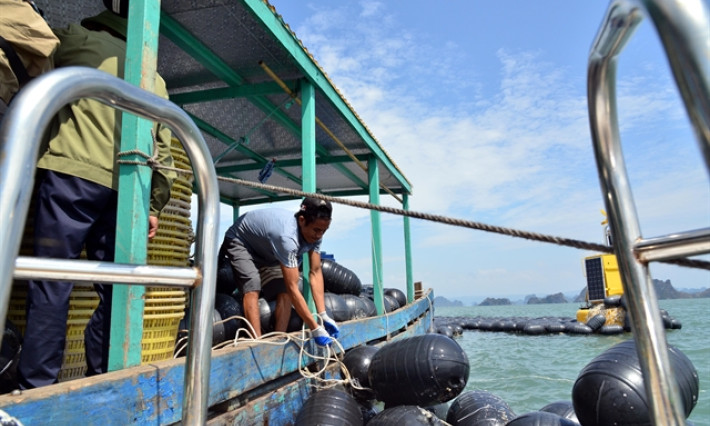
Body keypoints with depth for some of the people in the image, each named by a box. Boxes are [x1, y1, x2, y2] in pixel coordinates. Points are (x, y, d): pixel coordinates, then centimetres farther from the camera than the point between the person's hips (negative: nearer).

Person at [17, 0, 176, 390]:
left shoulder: (74, 39, 11)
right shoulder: (155, 80, 20)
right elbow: (162, 149, 16)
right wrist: (155, 204, 18)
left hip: (71, 175, -2)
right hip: (123, 190, 3)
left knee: (52, 283, -2)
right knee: (115, 288, 6)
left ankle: (35, 385, -2)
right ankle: (99, 380, 10)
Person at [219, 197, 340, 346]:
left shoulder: (314, 233, -20)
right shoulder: (287, 236, -43)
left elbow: (316, 272, -19)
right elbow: (293, 288, -42)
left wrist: (323, 315, -27)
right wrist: (315, 328, -40)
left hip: (267, 251, 7)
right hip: (239, 242, -7)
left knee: (284, 290, -10)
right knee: (252, 286, -28)